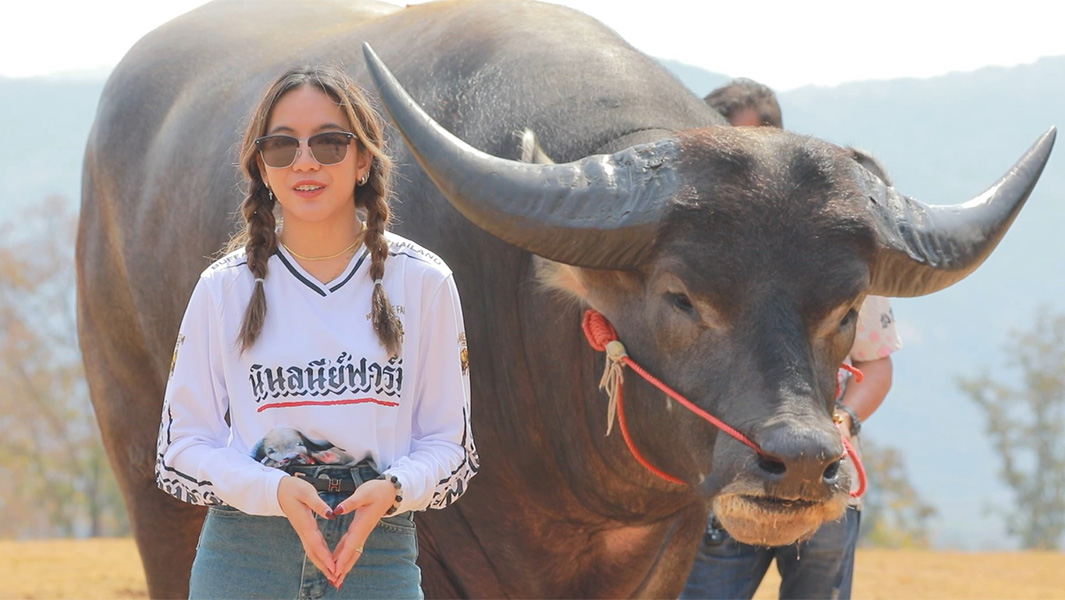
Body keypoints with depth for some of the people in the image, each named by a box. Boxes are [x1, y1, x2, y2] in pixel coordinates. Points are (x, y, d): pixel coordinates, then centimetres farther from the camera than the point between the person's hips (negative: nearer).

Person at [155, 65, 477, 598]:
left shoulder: (422, 283, 3)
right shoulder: (224, 289, 3)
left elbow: (449, 443, 6)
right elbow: (182, 447, 3)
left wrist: (391, 490, -14)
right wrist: (275, 491, -14)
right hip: (243, 557, 0)